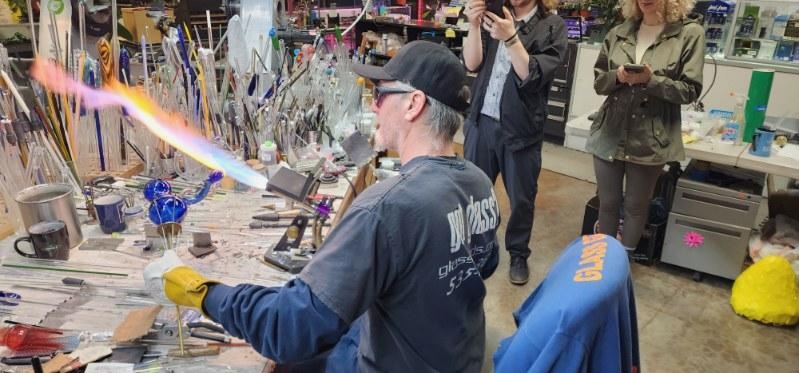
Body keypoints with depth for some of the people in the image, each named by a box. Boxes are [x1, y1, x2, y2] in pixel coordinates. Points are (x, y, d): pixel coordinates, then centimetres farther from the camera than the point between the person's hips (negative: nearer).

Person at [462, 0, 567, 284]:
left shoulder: (552, 26, -4)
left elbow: (532, 76, -14)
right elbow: (472, 64, -2)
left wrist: (510, 38, -25)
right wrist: (474, 26, -17)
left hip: (521, 128, -2)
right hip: (482, 121, 3)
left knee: (521, 198, 10)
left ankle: (518, 254, 30)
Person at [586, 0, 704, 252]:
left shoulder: (690, 33, -5)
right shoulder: (619, 32, 6)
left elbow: (690, 91, -7)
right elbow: (598, 81, 9)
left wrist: (651, 80, -21)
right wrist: (617, 76, -13)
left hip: (650, 139, -2)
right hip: (610, 134, 3)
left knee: (636, 205, 12)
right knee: (608, 202, 13)